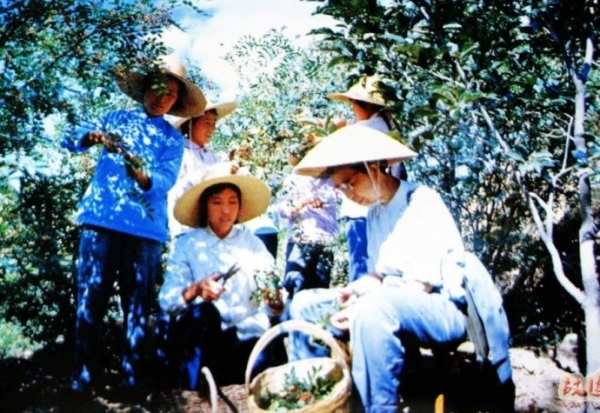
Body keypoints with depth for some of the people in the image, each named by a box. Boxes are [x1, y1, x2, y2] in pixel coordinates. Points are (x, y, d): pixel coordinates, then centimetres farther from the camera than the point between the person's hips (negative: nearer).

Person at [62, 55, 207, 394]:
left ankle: (132, 377, 10)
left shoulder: (173, 138, 12)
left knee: (138, 306, 3)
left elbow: (165, 180, -6)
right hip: (101, 221, 0)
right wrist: (95, 137, -21)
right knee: (90, 299, -2)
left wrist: (141, 175, -28)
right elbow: (73, 139, 2)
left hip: (147, 229, 0)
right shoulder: (117, 119, 15)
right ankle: (84, 375, 6)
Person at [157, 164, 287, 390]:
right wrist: (195, 290, -22)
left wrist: (275, 303, -19)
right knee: (203, 312, -33)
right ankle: (192, 390, -18)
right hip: (198, 339, 0)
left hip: (247, 337, 0)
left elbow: (270, 308, 4)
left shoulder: (253, 244, 12)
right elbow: (166, 300, -3)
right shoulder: (186, 244, 8)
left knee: (270, 363, -31)